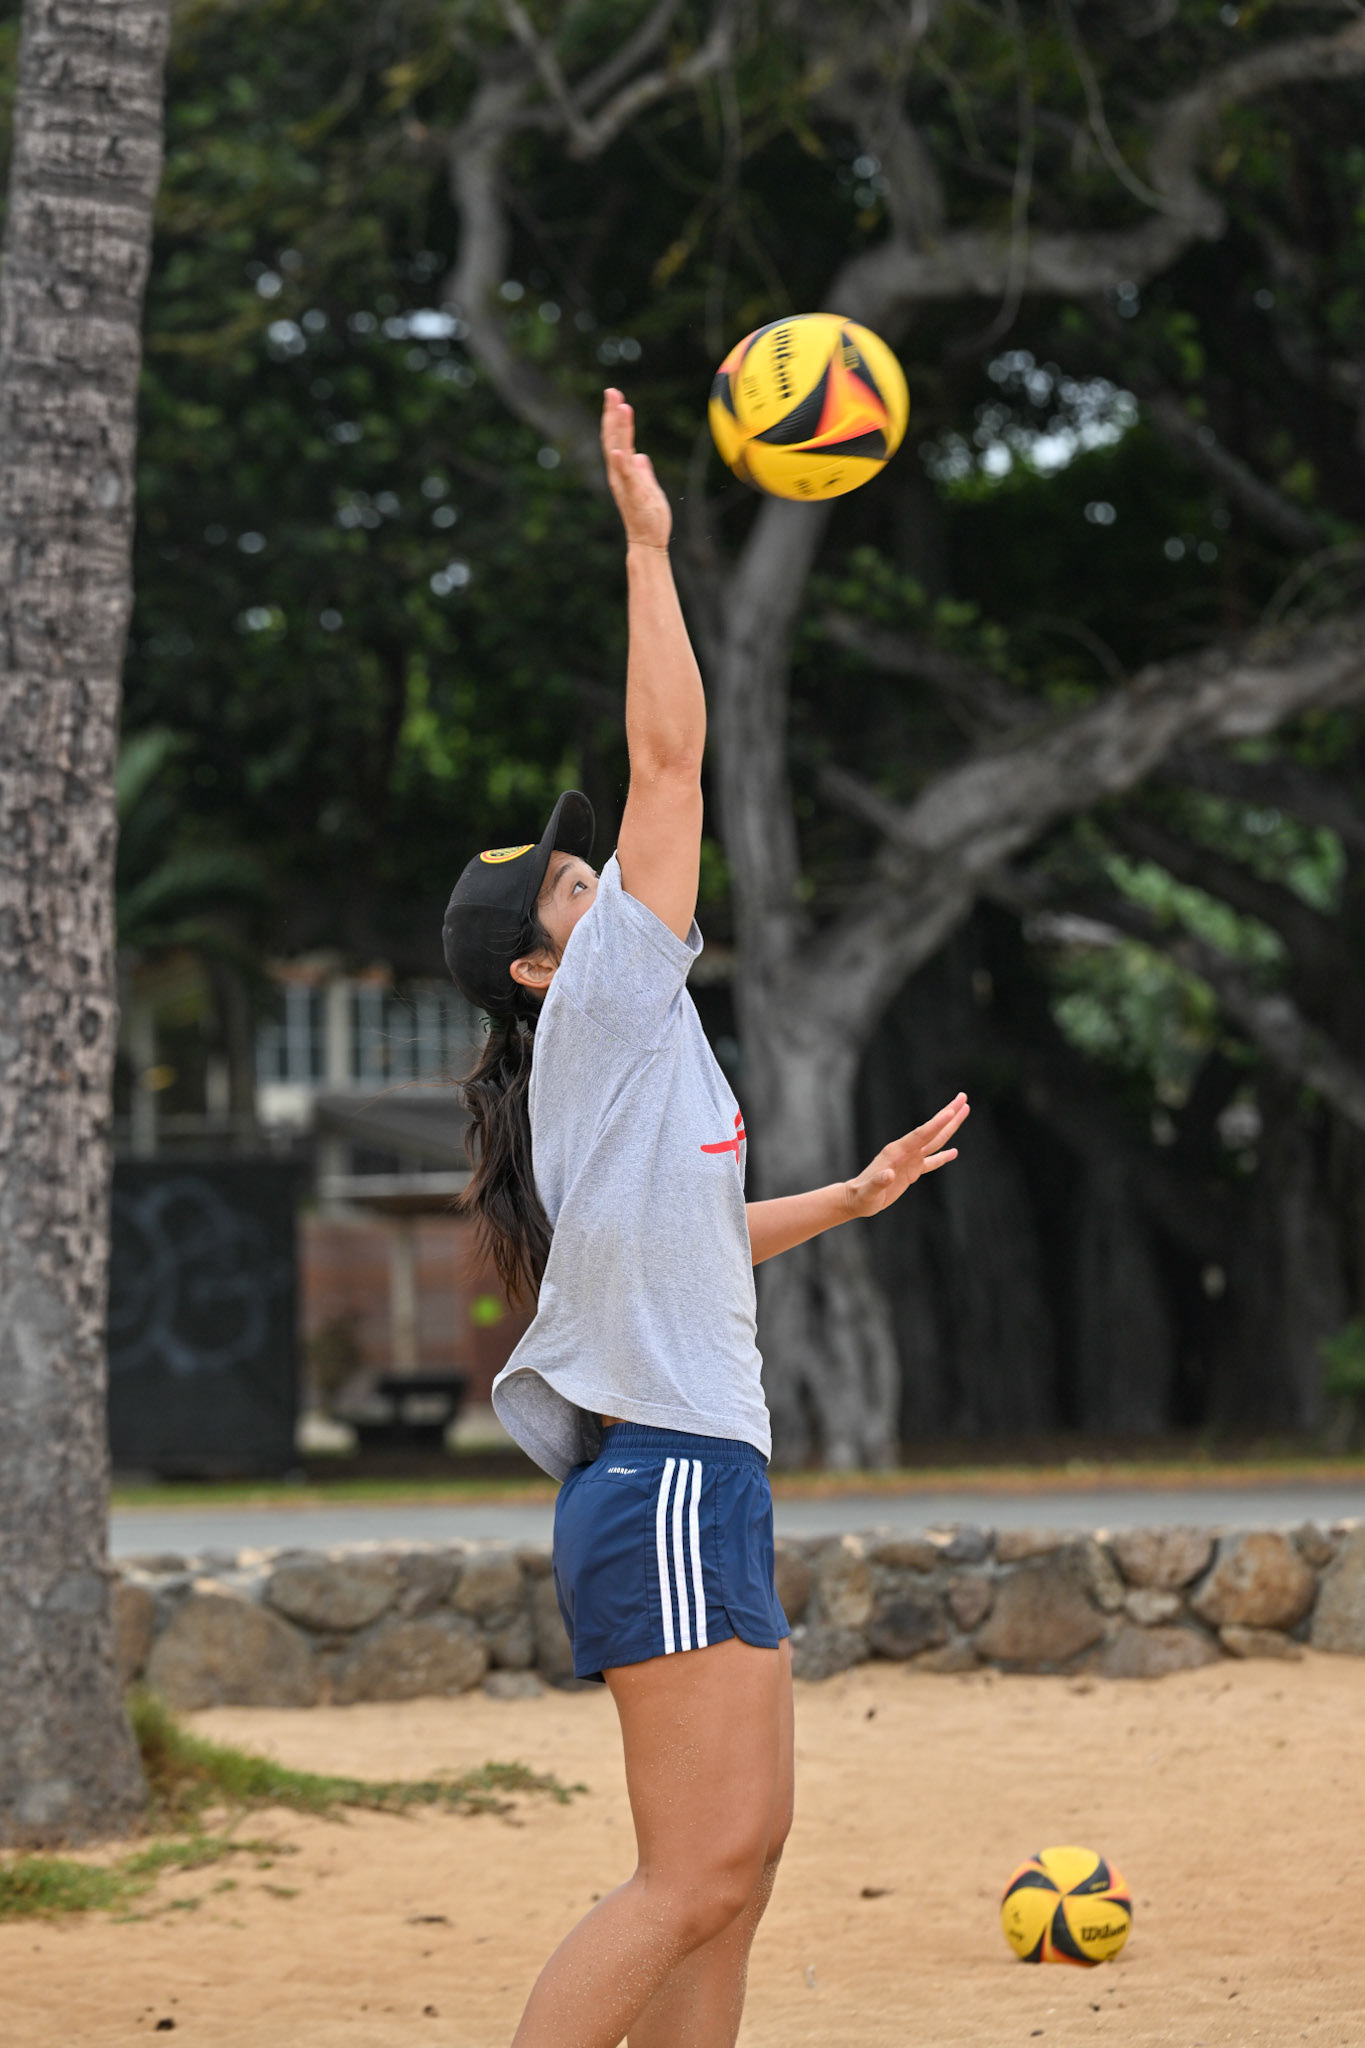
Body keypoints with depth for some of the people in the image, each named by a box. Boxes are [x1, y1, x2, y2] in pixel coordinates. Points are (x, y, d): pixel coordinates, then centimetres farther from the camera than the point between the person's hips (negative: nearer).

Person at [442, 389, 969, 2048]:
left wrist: (856, 1195, 39)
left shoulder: (626, 1070, 19)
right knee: (698, 1873, -14)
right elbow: (672, 760, -10)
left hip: (695, 1487, 10)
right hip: (666, 1481, -10)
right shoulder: (599, 1018, -6)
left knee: (741, 1852, 8)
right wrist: (648, 551, -7)